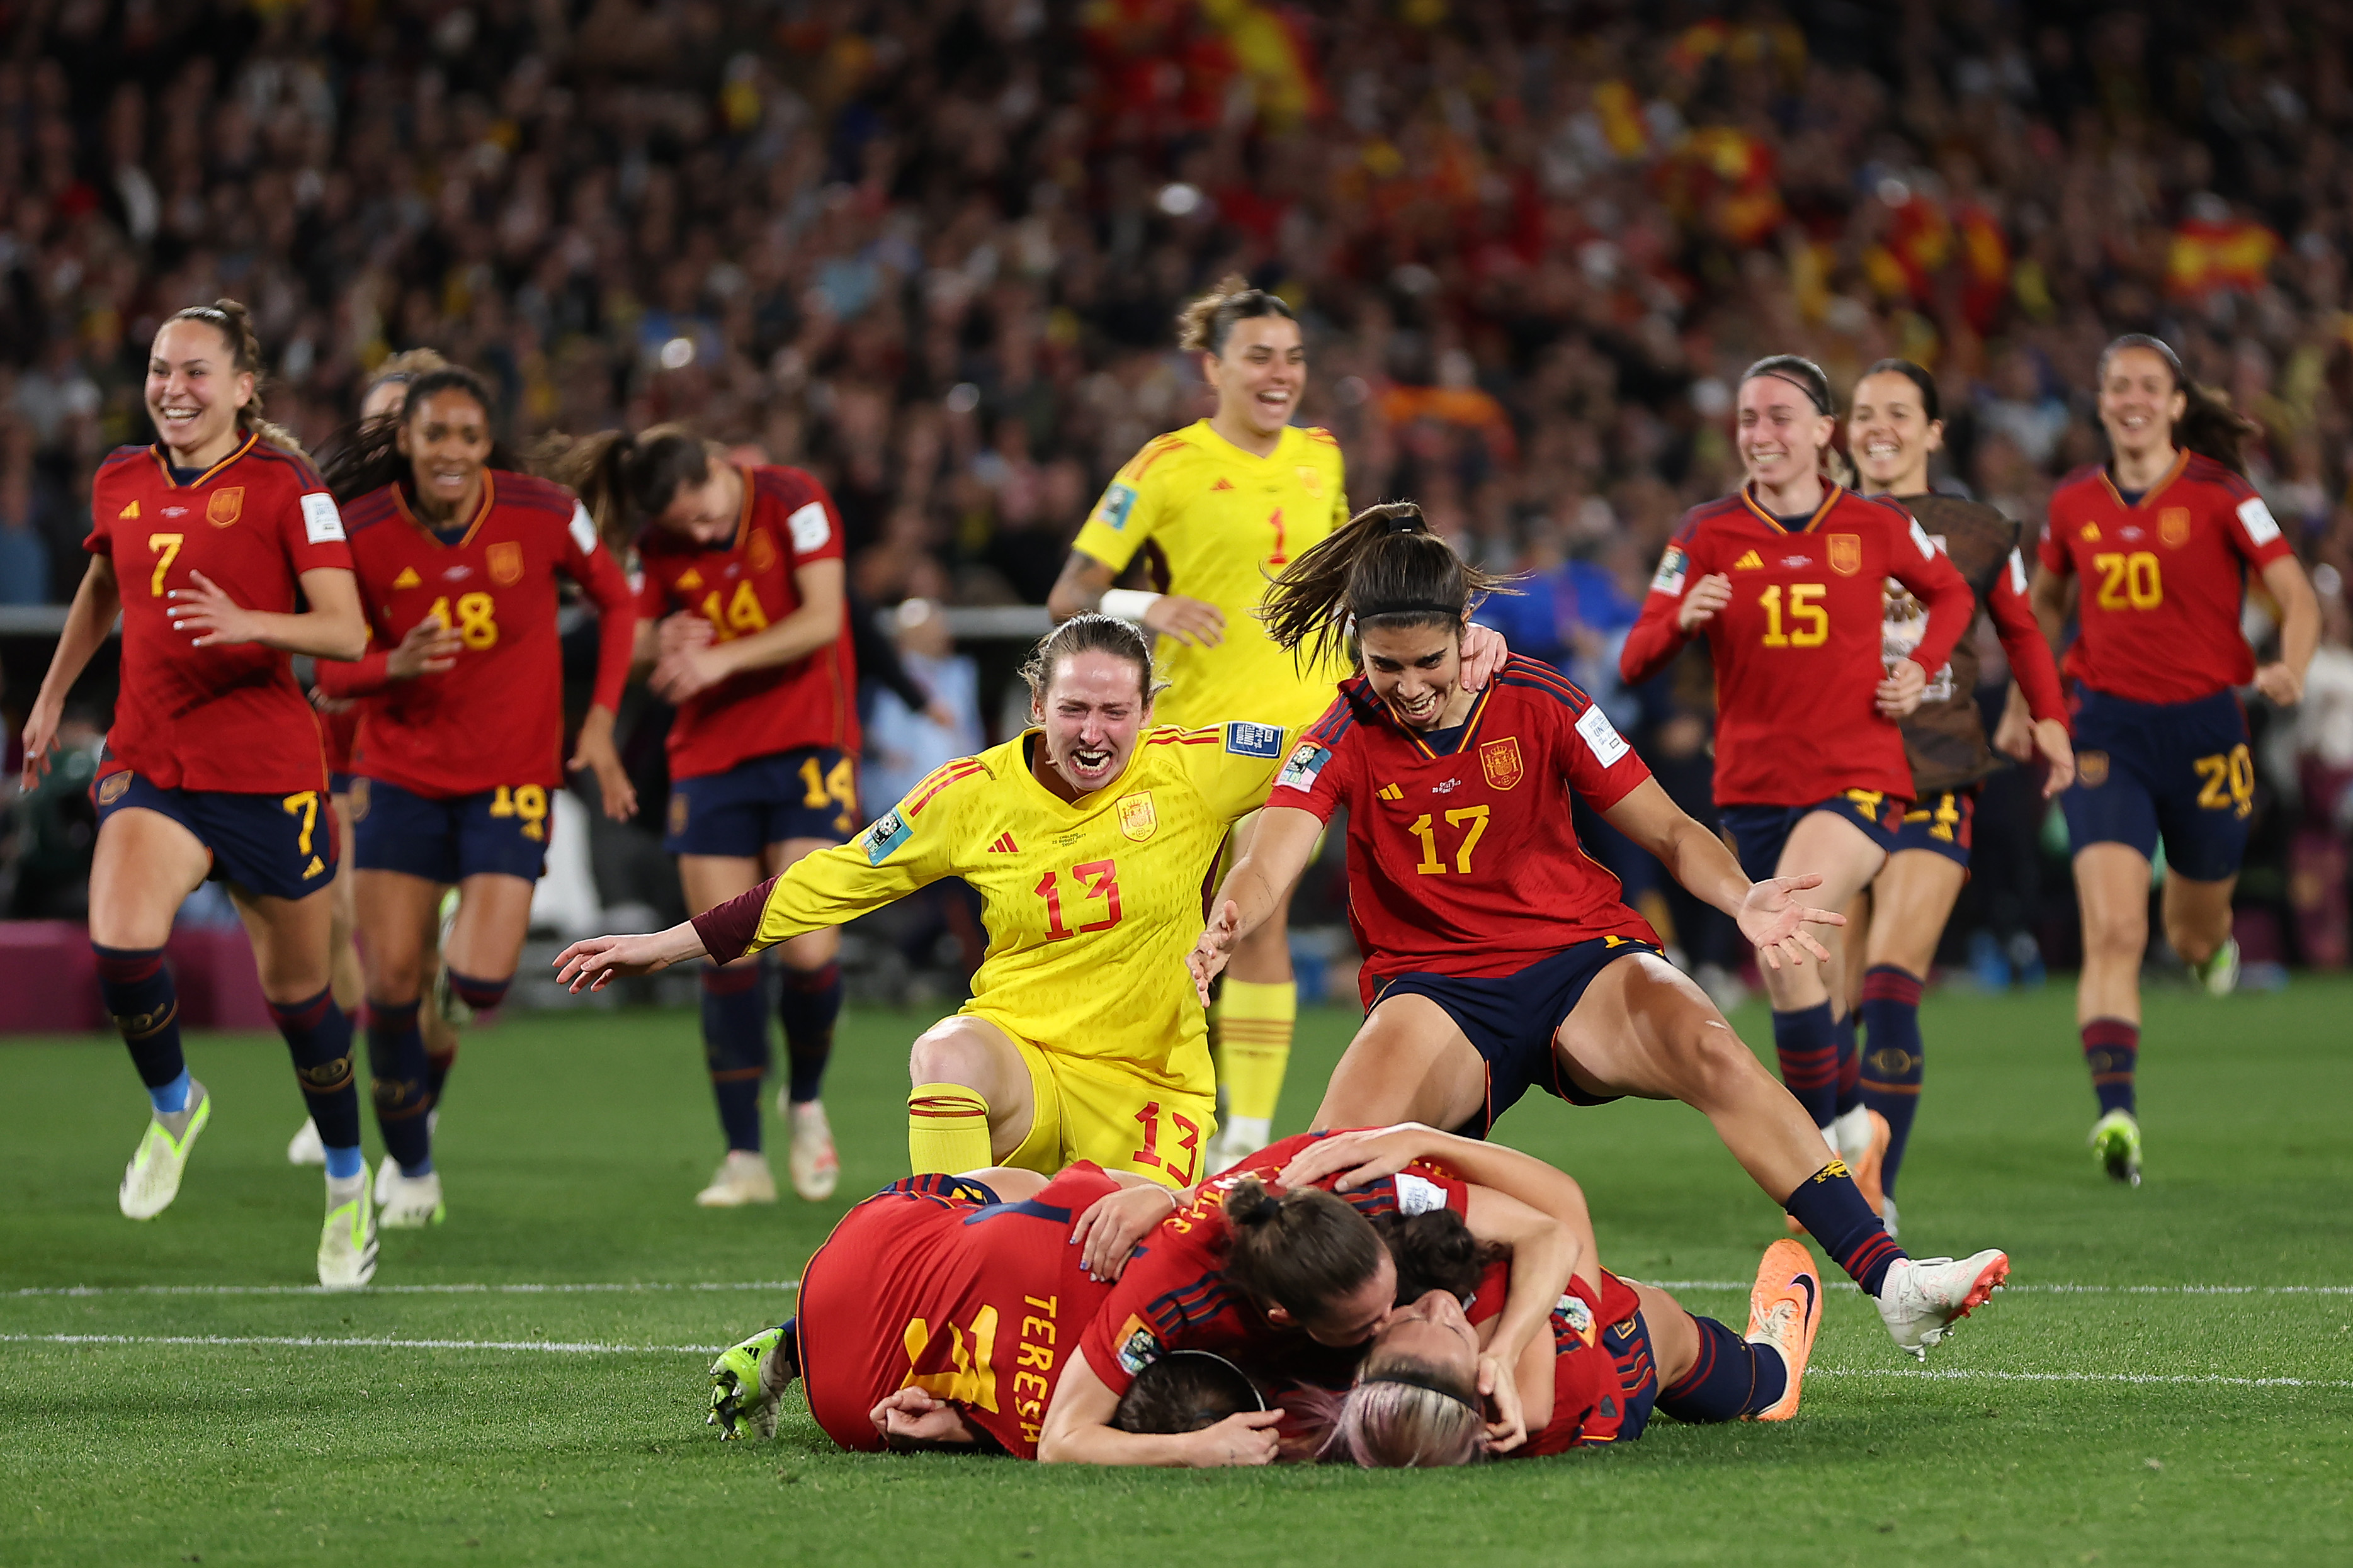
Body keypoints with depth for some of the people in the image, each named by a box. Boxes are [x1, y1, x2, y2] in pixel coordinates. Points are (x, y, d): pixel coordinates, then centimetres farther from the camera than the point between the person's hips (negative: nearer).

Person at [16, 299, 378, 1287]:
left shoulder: (284, 488, -8)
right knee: (119, 944, -23)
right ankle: (173, 1106, 8)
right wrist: (53, 696, 31)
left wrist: (249, 622, -31)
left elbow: (347, 633, -14)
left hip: (268, 774, -3)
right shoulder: (120, 484, 6)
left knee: (297, 991, 9)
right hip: (148, 763, 3)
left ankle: (348, 1187, 31)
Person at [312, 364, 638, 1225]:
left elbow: (617, 601, 6)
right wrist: (395, 666, -25)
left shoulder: (543, 515, -12)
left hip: (512, 774, -1)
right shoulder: (359, 533, -12)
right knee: (391, 981, -2)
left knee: (480, 981, -15)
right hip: (401, 774, 1)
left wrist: (600, 723, -2)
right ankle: (409, 1169, 19)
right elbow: (332, 671, -3)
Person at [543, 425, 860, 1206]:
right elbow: (634, 646, 10)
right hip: (709, 755, 3)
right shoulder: (663, 544, 2)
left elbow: (822, 621, -16)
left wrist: (721, 659, -23)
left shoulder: (793, 502, -10)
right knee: (726, 959, -5)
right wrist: (664, 643, -13)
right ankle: (743, 1157, 3)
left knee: (810, 952, -13)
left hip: (807, 743, -3)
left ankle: (805, 1102, 16)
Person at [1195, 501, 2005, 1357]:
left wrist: (1743, 899, -22)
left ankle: (1889, 1281, -35)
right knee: (1339, 1152, -32)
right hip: (1436, 989, 0)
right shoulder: (1345, 740, -5)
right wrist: (1221, 931, -43)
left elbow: (1666, 829, -1)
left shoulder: (1537, 702, -3)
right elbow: (1271, 861, -19)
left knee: (1711, 1054, -30)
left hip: (1582, 961, 0)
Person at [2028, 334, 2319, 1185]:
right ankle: (2116, 1114, -24)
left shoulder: (2218, 494, -5)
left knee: (2195, 936, 15)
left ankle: (2210, 940, 55)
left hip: (2203, 730, -1)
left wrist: (2290, 670, -27)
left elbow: (2297, 596, -8)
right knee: (2113, 931, -17)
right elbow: (2045, 602, 22)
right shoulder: (2074, 504, 4)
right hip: (2106, 732, 1)